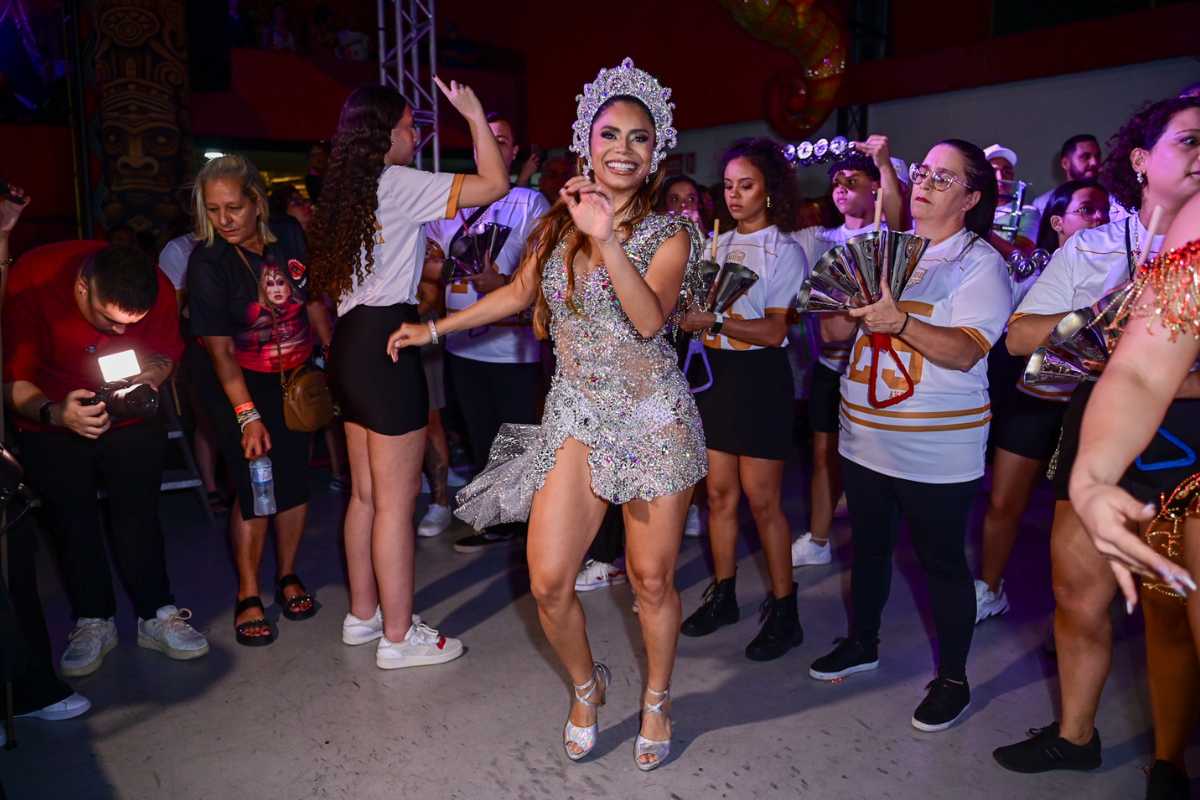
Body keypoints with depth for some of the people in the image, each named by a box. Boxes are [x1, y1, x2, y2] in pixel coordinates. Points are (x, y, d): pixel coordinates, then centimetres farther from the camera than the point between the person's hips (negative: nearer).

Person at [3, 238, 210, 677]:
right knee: (71, 521, 2)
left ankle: (157, 615, 12)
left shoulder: (158, 290, -21)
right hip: (51, 425, -1)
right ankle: (93, 621, 18)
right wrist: (55, 413, -38)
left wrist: (151, 374, -24)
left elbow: (167, 354, -2)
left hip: (132, 420, 1)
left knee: (138, 514, 0)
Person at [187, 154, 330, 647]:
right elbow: (220, 349, -17)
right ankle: (248, 595, 9)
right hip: (238, 385, -3)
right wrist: (248, 416, -21)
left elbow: (314, 303, 6)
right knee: (254, 485, -7)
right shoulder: (207, 261, -16)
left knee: (295, 477, 4)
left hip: (295, 377, 3)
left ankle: (288, 575, 24)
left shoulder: (289, 236, -7)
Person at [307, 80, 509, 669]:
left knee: (365, 494, 16)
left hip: (350, 343, 9)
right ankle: (398, 636, 8)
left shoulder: (345, 191, 16)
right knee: (396, 502, -2)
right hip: (385, 344, -9)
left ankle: (362, 614, 28)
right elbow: (494, 184, -13)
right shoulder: (397, 183, -9)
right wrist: (476, 115, 0)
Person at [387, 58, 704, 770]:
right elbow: (518, 294, 20)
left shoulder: (670, 233, -5)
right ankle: (587, 686, 29)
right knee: (548, 583, -3)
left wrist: (606, 239, -33)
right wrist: (434, 328, 25)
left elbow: (650, 317, -22)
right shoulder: (558, 224, 6)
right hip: (576, 418, 3)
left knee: (652, 578, 6)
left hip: (654, 419, -2)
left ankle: (657, 701, 35)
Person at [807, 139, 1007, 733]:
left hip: (936, 449, -6)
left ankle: (952, 678, 24)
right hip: (865, 434, 6)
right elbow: (834, 332, 9)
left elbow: (966, 352, -20)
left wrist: (898, 320, -33)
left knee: (942, 560, 6)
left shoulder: (980, 261, -7)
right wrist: (850, 307, -13)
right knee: (868, 545, 19)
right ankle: (862, 643, 39)